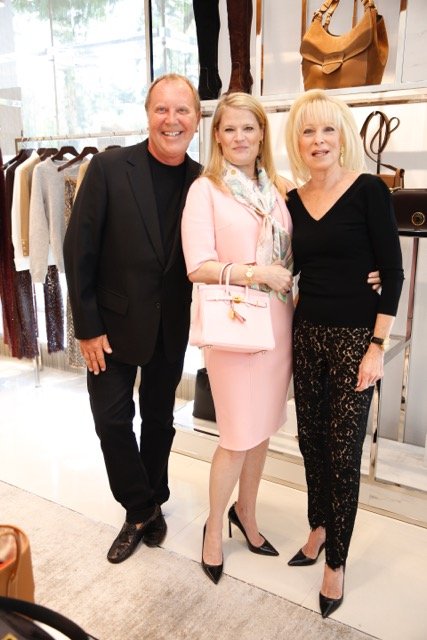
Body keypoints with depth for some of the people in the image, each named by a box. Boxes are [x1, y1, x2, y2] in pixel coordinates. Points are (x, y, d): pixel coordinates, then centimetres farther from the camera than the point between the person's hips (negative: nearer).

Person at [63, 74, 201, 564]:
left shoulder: (203, 182, -4)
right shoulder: (109, 168, -12)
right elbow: (79, 250, -12)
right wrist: (88, 326, -13)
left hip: (171, 326, 3)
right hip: (115, 321, -2)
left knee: (159, 418, 16)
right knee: (112, 418, 3)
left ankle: (149, 506, 39)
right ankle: (141, 509, 28)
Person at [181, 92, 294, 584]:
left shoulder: (278, 188, 9)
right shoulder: (205, 190, -6)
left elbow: (293, 256, 13)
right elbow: (198, 267, -13)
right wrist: (258, 273, -19)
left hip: (277, 323, 5)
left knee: (262, 427, 15)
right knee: (239, 437, 2)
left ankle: (245, 512, 38)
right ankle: (214, 526, 27)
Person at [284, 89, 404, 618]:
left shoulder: (368, 190, -8)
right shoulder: (293, 200, 5)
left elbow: (392, 272, -10)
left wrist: (378, 346, -13)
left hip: (355, 337, -4)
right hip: (307, 333, 5)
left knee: (343, 450, 4)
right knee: (311, 439, 14)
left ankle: (336, 561, 23)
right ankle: (319, 526, 39)